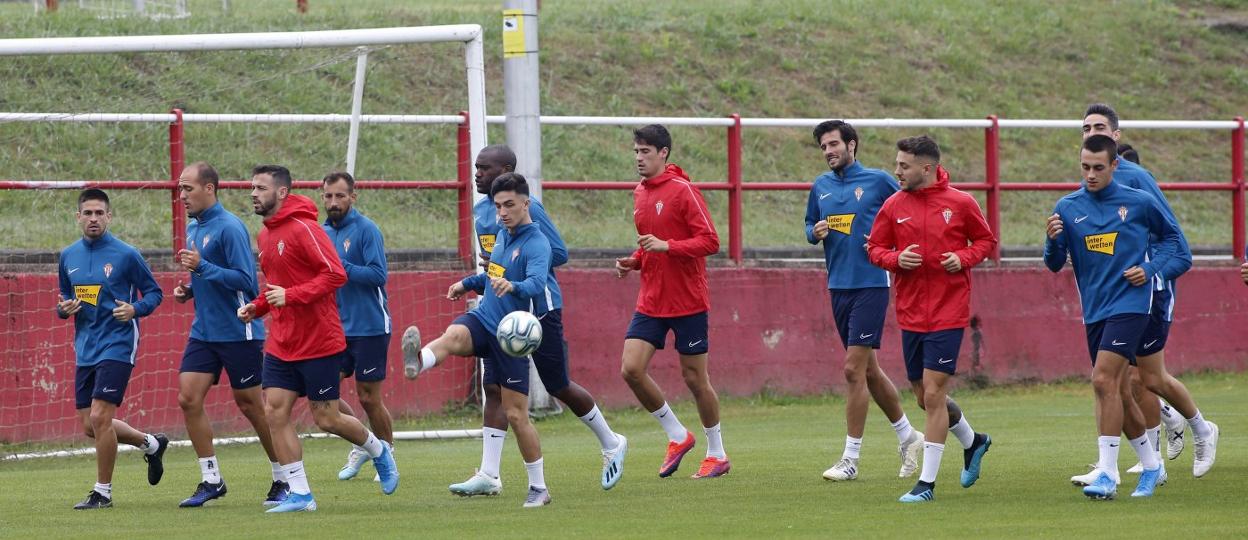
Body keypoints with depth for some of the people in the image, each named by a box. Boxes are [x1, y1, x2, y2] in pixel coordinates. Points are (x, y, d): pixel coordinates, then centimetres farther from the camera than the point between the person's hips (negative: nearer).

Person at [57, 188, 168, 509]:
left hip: (117, 346, -6)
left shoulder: (126, 255, -7)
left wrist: (135, 309, -19)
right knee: (89, 426, 8)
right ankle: (151, 444, 32)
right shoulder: (68, 257, 9)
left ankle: (102, 492, 0)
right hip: (85, 349, 6)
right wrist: (64, 308, -4)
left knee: (99, 417, -14)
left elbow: (154, 293, 0)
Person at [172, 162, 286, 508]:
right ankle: (211, 480, 6)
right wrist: (189, 290, 5)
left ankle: (283, 479, 15)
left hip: (237, 332, -8)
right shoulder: (193, 228, 11)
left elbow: (244, 279, -21)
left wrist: (203, 267, -25)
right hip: (204, 332, 8)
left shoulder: (229, 227, -16)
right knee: (188, 398, -2)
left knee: (250, 404, 0)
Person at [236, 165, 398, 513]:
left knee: (326, 419, 0)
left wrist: (290, 295, -27)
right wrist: (256, 307, 6)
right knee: (275, 413, -3)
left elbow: (335, 274, -22)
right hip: (281, 345, 8)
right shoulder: (265, 235, 11)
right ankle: (300, 494, 3)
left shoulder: (303, 229, -16)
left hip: (318, 341, -8)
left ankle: (378, 451, 28)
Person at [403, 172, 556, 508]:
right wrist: (469, 283, 34)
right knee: (453, 335, -32)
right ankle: (418, 363, -65)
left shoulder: (536, 244, -14)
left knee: (515, 414, -2)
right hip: (483, 319, 5)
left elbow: (536, 284, -35)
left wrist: (512, 286, -54)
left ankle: (539, 488, 11)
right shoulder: (502, 235, 11)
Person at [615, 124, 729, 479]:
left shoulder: (683, 190, -12)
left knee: (694, 378, 1)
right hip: (651, 302, 7)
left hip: (688, 301, -7)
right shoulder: (640, 193, 10)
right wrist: (634, 261, 4)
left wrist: (666, 246, -27)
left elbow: (710, 241, -17)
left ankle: (717, 454, 18)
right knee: (631, 369, -7)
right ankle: (677, 436, 11)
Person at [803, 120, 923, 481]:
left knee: (854, 369, -11)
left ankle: (851, 459, -7)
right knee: (868, 371, 13)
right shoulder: (820, 187, 11)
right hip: (838, 286, 6)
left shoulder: (878, 180, -4)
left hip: (871, 285, -6)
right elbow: (810, 225, 21)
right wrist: (815, 232, -1)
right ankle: (907, 436, 31)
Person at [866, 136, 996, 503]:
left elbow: (986, 240, 8)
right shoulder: (893, 206, 3)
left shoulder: (960, 203, -4)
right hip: (910, 314, 4)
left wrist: (964, 258, -11)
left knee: (933, 393, -10)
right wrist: (896, 259, -12)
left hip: (948, 313, -4)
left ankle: (927, 482, -4)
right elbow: (875, 248, 9)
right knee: (926, 396, 11)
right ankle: (972, 442, 40)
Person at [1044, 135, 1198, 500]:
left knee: (1104, 380, -19)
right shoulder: (1068, 208, 5)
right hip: (1094, 310, 5)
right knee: (1116, 392, 10)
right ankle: (1151, 464, 29)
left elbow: (1174, 238, 11)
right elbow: (1055, 264, 3)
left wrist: (1153, 269, -6)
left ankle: (1107, 474, -19)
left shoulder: (1139, 203, -2)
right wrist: (1053, 241, -19)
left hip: (1130, 303, -5)